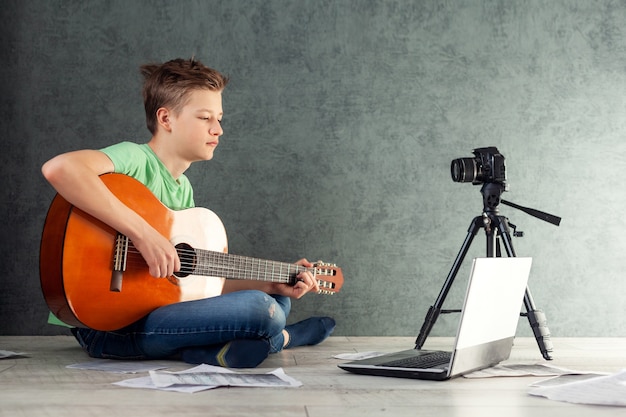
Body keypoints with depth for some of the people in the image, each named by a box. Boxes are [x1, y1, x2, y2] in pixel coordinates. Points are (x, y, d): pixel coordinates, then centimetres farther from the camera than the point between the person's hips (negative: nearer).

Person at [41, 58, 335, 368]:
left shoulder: (183, 190, 14)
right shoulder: (136, 160, -13)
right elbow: (59, 168, -35)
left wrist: (272, 285, 8)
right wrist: (143, 233, -33)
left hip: (153, 308, 10)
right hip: (105, 327, -10)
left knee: (278, 301, 21)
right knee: (262, 311, -25)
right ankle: (281, 338, 7)